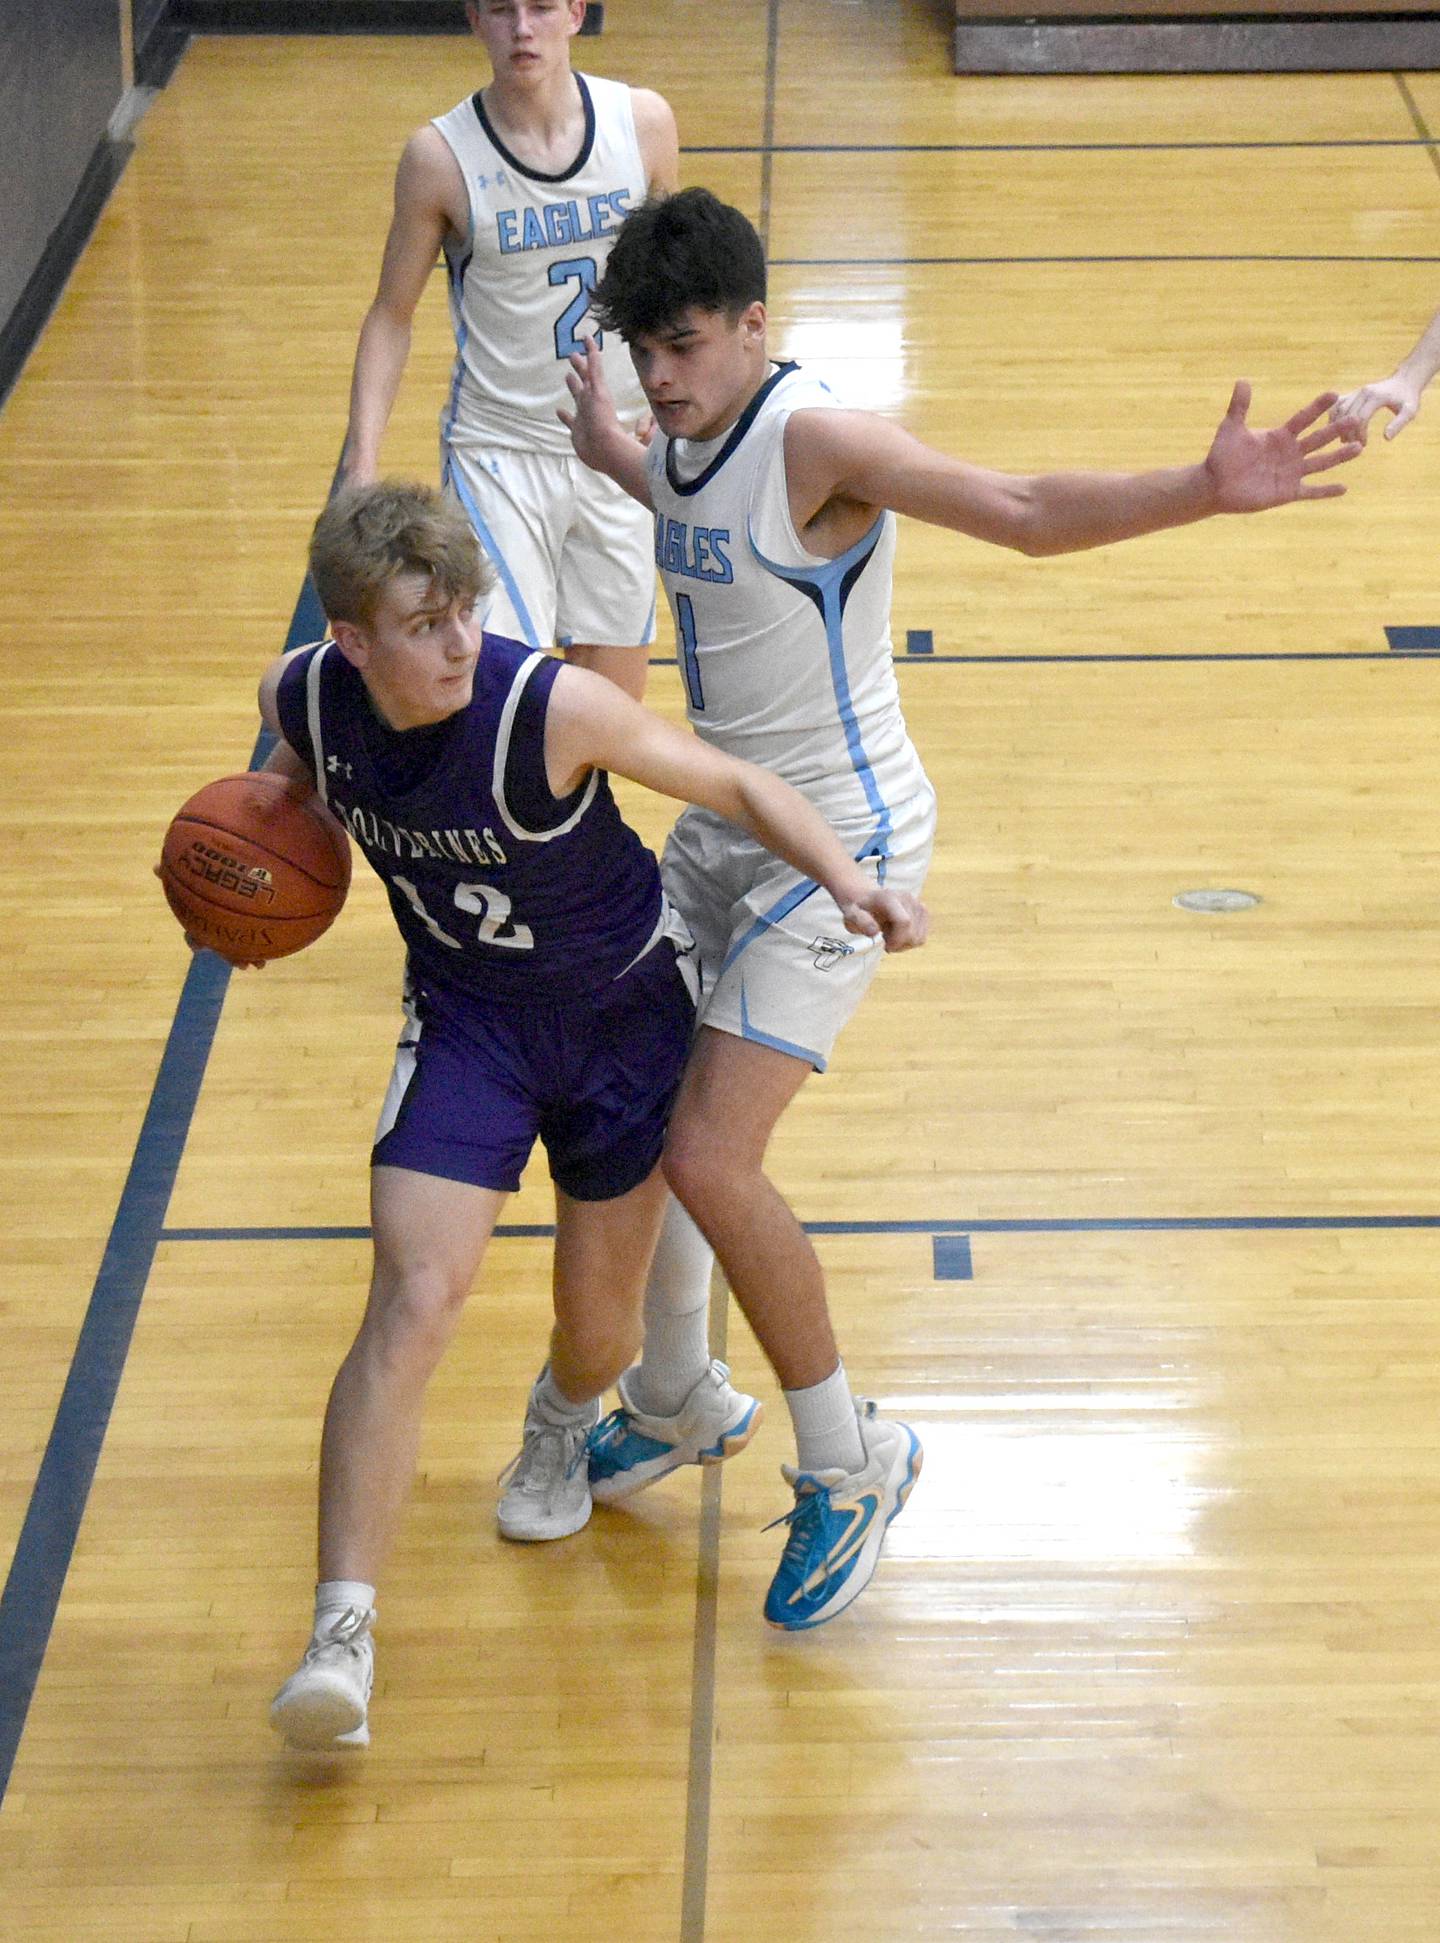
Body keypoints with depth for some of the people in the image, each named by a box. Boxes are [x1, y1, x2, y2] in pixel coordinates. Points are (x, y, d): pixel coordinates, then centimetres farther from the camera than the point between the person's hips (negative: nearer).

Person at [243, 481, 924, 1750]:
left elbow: (737, 786, -19)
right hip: (467, 1017, 1)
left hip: (625, 1009, -1)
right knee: (415, 1296, -19)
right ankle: (341, 1636, -19)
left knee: (599, 1324, 10)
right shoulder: (308, 698, -18)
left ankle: (561, 1424, 52)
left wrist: (850, 883, -32)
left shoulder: (554, 708, -30)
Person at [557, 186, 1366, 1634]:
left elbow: (1025, 512, -29)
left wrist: (1206, 490, -44)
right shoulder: (683, 441, 3)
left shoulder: (813, 441, -21)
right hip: (722, 825, 9)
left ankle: (846, 1462, 4)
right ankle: (673, 1403, 37)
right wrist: (606, 457, 43)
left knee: (709, 1159, -16)